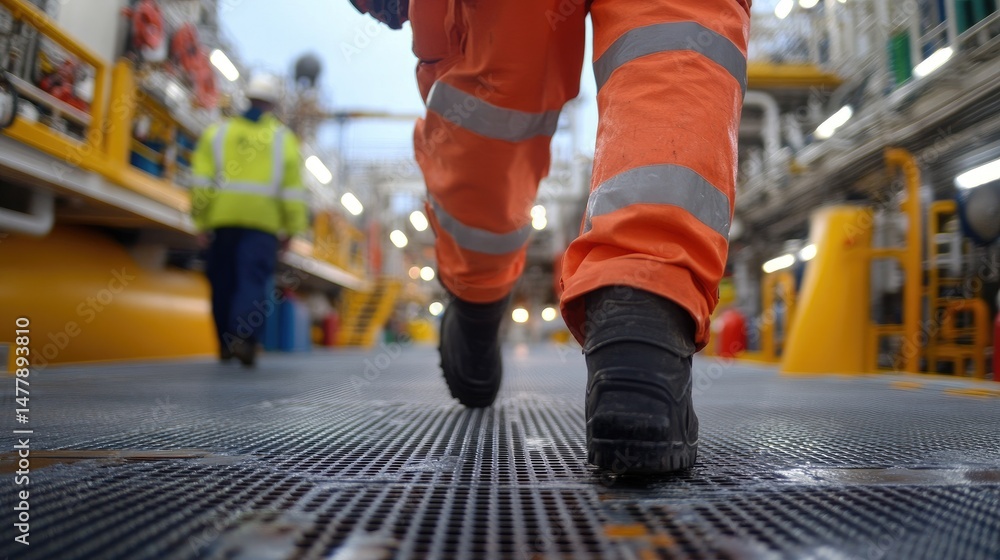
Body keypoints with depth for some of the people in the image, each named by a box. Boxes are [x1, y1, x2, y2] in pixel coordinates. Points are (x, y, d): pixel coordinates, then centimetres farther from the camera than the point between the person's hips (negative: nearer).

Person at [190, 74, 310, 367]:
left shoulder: (217, 132, 12)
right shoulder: (284, 138, 10)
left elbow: (202, 180, 4)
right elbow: (293, 188, 5)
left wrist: (201, 222, 5)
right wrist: (290, 229, 9)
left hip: (222, 217, 2)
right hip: (264, 220, -2)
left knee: (223, 279, 11)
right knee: (253, 279, -3)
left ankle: (226, 343, 18)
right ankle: (244, 336, -20)